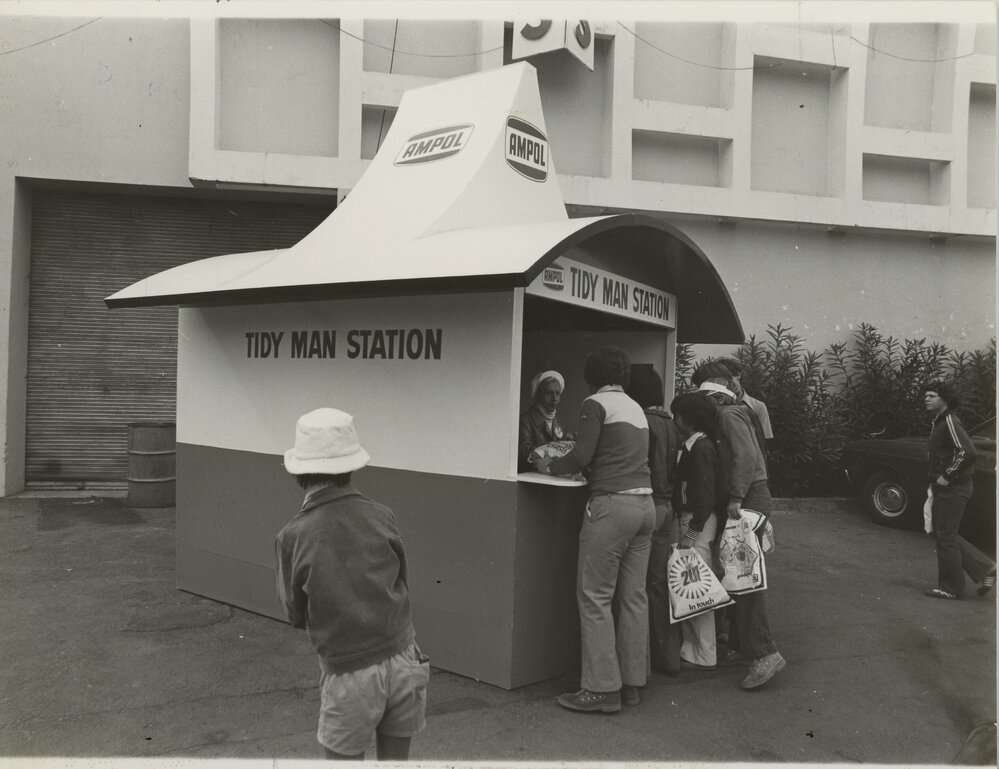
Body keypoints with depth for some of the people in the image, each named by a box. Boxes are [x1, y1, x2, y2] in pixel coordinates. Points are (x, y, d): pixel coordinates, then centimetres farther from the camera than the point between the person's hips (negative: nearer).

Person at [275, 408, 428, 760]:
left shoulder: (293, 536, -11)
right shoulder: (380, 516, -6)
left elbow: (297, 615, 1)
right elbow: (401, 582, 5)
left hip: (350, 672, -2)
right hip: (402, 659, 3)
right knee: (396, 758, 20)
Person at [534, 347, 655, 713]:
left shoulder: (596, 404, -3)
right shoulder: (636, 408, 20)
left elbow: (581, 457, -12)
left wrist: (549, 466, 5)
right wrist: (586, 467, 28)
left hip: (612, 504, -8)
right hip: (645, 504, 8)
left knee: (595, 596, -2)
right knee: (633, 596, 10)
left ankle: (602, 688, -1)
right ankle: (631, 682, 16)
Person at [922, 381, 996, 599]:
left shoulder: (950, 421, -16)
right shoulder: (938, 422, 13)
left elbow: (967, 452, -27)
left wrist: (947, 477, -21)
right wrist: (936, 480, 17)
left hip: (954, 488, -10)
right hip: (944, 487, 10)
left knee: (946, 536, -2)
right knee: (945, 534, 14)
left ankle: (950, 588, 8)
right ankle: (985, 569, 21)